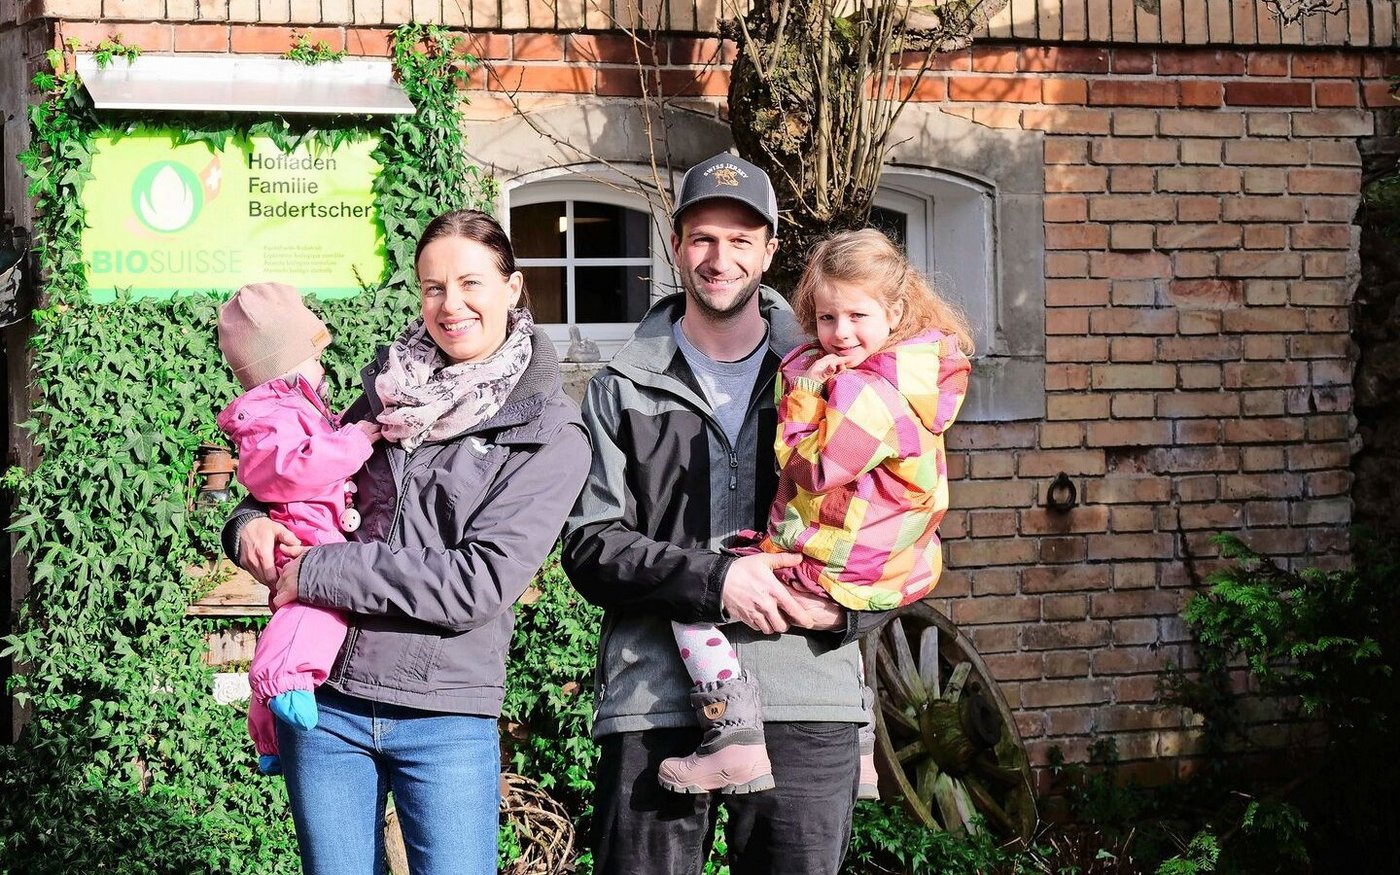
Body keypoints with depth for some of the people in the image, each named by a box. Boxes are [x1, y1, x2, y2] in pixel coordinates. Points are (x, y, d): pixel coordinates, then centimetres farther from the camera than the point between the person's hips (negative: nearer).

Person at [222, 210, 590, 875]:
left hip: (448, 718, -4)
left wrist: (316, 572, -15)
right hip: (326, 698, 4)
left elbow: (480, 581, -15)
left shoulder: (550, 436, -4)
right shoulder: (390, 391, 9)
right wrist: (252, 524, -4)